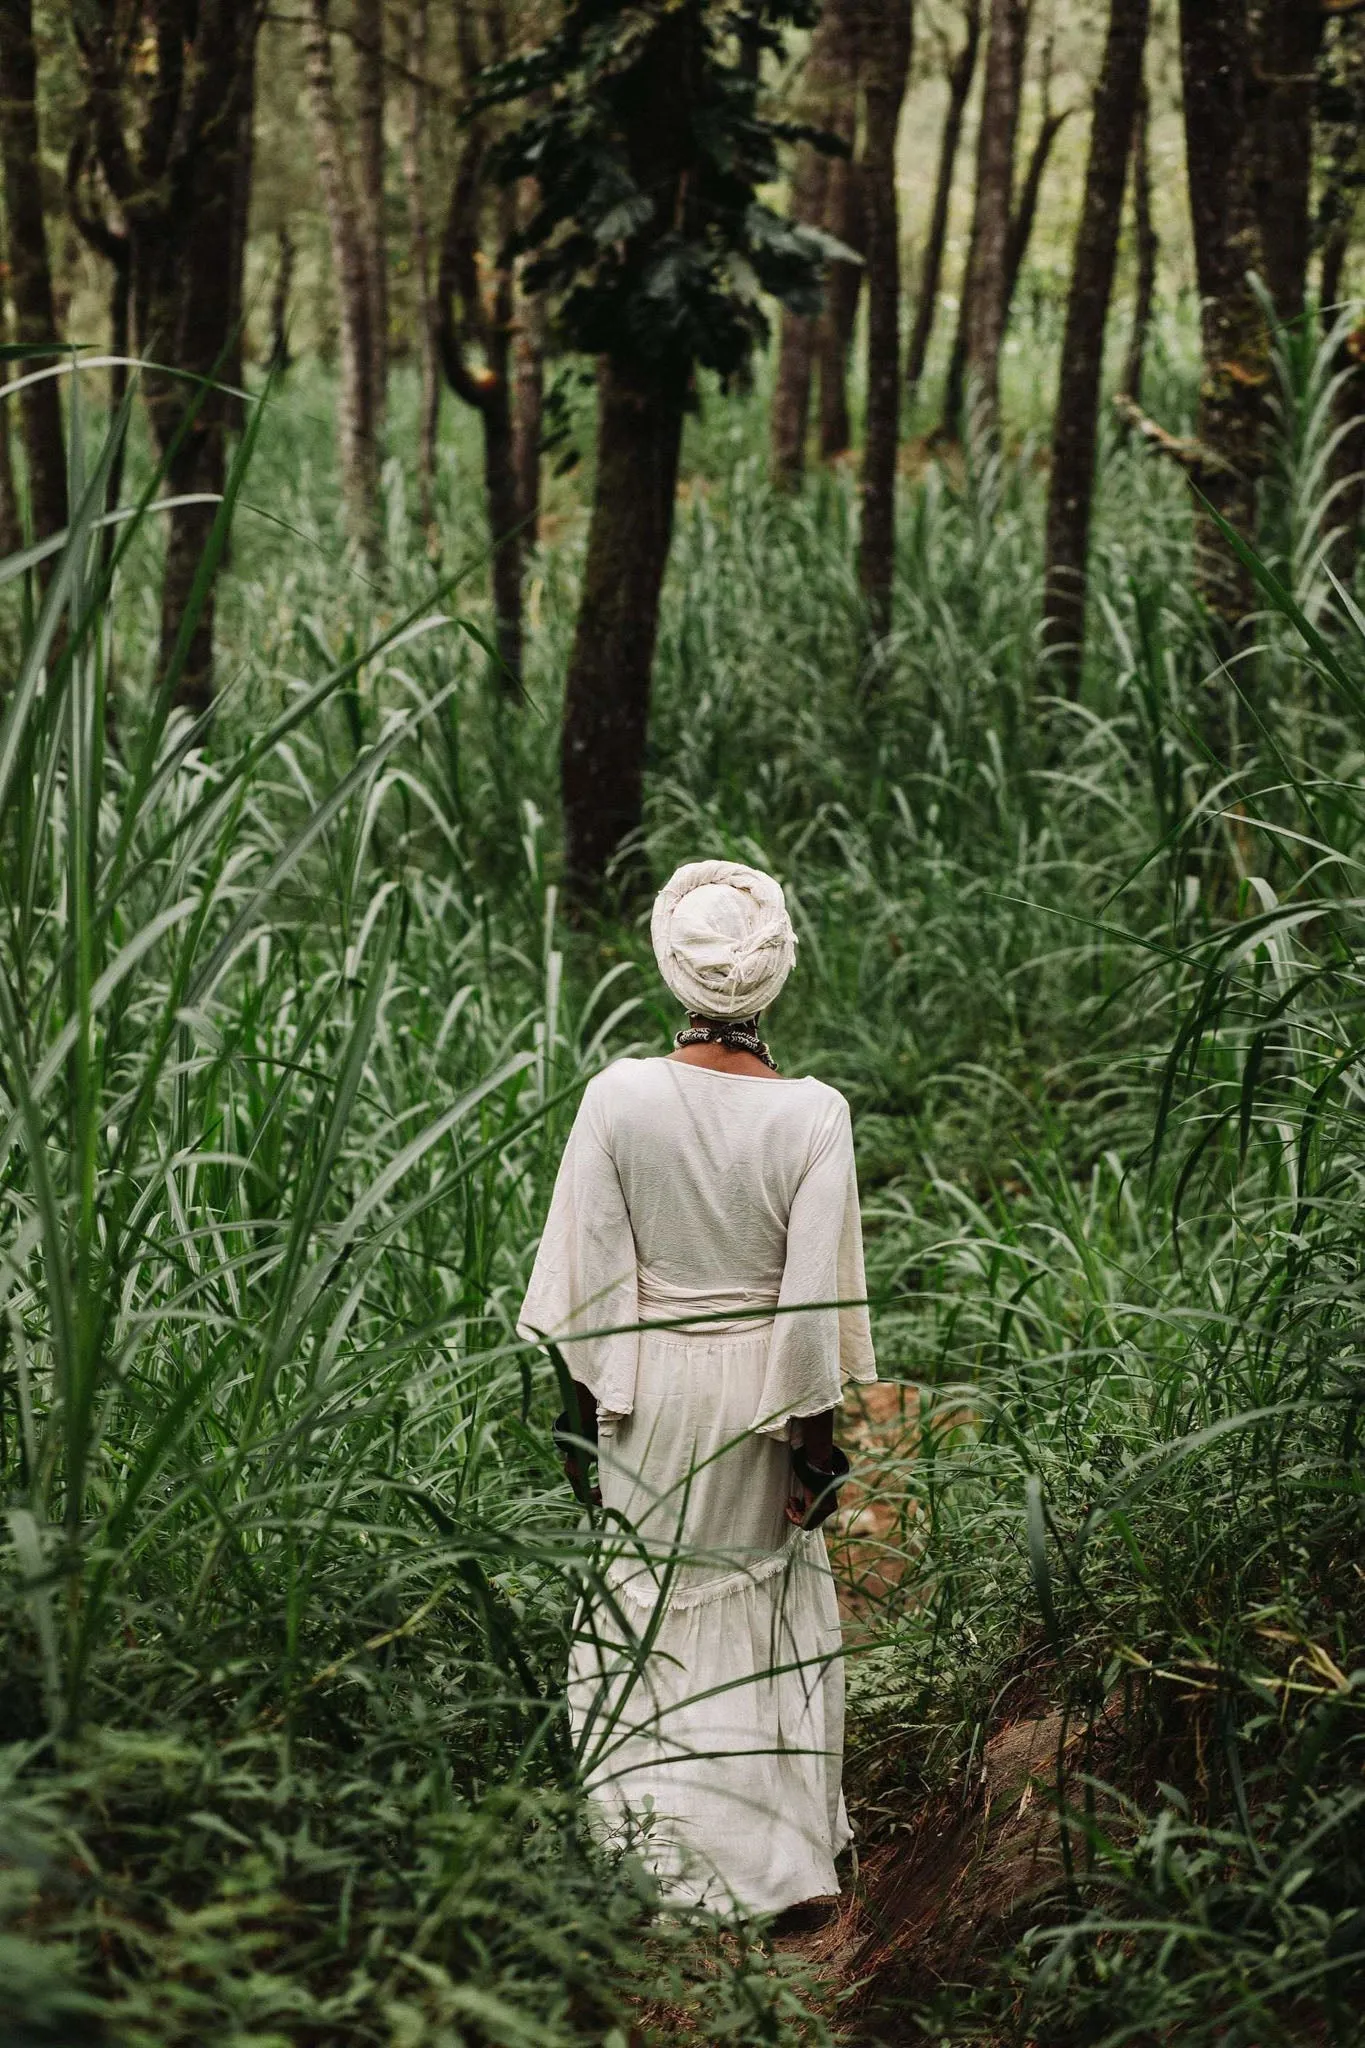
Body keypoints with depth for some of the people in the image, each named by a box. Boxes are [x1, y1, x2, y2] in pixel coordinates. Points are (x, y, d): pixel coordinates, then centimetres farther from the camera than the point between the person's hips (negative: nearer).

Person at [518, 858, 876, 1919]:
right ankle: (772, 1852, 25)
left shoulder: (620, 1096, -14)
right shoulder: (813, 1115, -16)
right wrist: (818, 1435, -3)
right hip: (762, 1396, 0)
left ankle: (657, 1852, 22)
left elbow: (589, 1270, -8)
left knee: (644, 1618, 15)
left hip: (649, 1392, 0)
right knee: (770, 1622, 17)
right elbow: (817, 1298, -13)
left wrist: (584, 1397, 4)